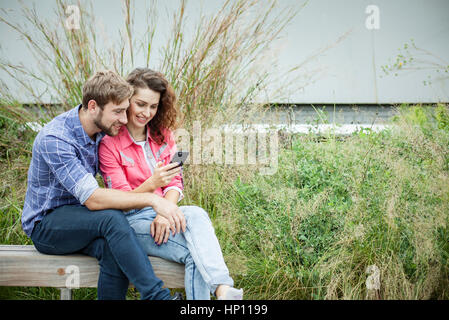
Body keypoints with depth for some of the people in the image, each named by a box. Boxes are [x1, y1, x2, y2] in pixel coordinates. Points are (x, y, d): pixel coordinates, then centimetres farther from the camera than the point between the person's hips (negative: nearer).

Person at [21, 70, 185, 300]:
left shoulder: (102, 130, -1)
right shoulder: (54, 139, -25)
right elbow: (92, 199, -31)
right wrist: (151, 199, -34)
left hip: (78, 217, 6)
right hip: (46, 225, -6)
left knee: (114, 251, -29)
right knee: (112, 217, -33)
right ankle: (157, 296, -32)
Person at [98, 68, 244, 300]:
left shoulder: (163, 135, 11)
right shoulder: (109, 144, -6)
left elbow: (176, 183, 7)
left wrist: (164, 213, -15)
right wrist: (150, 185, -33)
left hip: (165, 212, 4)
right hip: (132, 220, -4)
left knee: (196, 215, -34)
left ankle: (222, 290, -52)